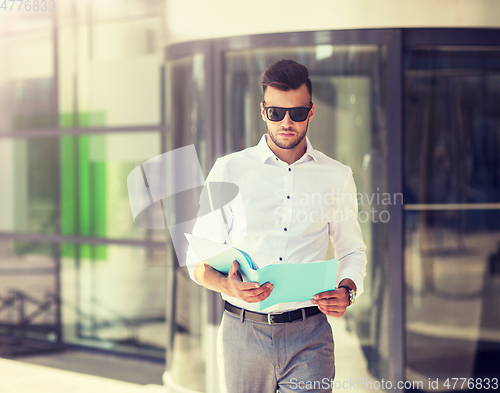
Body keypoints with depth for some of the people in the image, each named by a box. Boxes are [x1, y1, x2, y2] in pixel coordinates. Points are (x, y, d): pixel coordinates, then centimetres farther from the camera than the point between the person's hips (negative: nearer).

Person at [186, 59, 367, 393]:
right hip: (243, 331, 0)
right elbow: (200, 261, 4)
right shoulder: (229, 171, 5)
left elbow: (352, 251, 18)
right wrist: (228, 286, -17)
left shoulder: (337, 177, 9)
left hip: (309, 336, 0)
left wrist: (347, 290, -4)